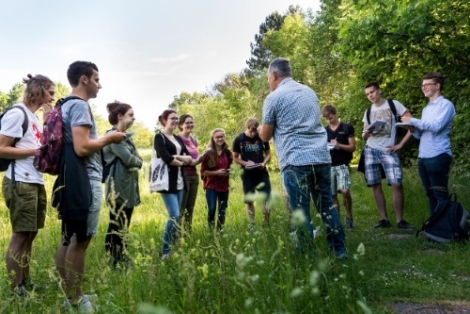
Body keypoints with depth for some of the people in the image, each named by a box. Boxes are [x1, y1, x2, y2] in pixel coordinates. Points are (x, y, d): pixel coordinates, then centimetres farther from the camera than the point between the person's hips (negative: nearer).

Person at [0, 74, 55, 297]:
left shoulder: (34, 117, 16)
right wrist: (35, 151, -18)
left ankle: (25, 284, 24)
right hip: (20, 183, -9)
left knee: (30, 233, 14)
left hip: (36, 183, 9)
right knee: (20, 235, -3)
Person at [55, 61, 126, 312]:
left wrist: (104, 140, 19)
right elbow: (82, 148, -23)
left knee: (69, 239, 12)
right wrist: (109, 138, -9)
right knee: (80, 240, -5)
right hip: (84, 180, -10)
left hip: (71, 180, 10)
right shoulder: (80, 105, -13)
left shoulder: (66, 105, 17)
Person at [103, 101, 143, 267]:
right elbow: (129, 159, -17)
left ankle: (120, 259, 20)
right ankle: (113, 262, 0)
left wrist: (135, 162, -6)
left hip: (128, 187, 9)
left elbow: (138, 159, 14)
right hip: (119, 187, -9)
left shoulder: (125, 137, 18)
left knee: (123, 226, 13)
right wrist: (137, 162, 2)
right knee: (117, 226, -5)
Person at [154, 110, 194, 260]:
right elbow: (166, 158, -18)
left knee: (176, 217, 9)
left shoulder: (178, 139, 17)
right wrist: (182, 162, -2)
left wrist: (178, 157, -11)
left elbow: (190, 158, 9)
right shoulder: (159, 137, -5)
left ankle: (173, 248, 18)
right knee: (175, 215, -14)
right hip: (168, 182, -7)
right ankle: (165, 251, -4)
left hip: (180, 182, 8)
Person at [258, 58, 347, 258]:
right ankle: (339, 249, 17)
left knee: (300, 210, -1)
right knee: (327, 204, 13)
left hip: (296, 161, -6)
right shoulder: (309, 92, 18)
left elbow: (265, 136, 4)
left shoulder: (274, 98, -1)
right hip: (321, 156, 6)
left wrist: (261, 129, 26)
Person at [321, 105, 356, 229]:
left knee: (345, 191, -20)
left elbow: (353, 147, -1)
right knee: (332, 195, 3)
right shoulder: (324, 130, 12)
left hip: (342, 164, -4)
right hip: (328, 165, 4)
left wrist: (339, 145, -16)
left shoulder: (347, 128, 1)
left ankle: (349, 216, 1)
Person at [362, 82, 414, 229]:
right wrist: (366, 133, -8)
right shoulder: (368, 112, 14)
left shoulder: (393, 104, 1)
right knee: (375, 185, 1)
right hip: (370, 150, 4)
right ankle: (384, 219, 7)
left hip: (388, 151, -4)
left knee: (397, 184, -12)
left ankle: (400, 219, -3)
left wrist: (400, 144, -7)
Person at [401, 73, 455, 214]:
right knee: (430, 194, 12)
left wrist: (413, 120, -12)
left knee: (441, 195, -6)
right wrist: (412, 128, -1)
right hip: (423, 157, 8)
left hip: (438, 157, -8)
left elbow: (436, 126, -19)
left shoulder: (446, 104, -4)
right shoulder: (426, 109, 20)